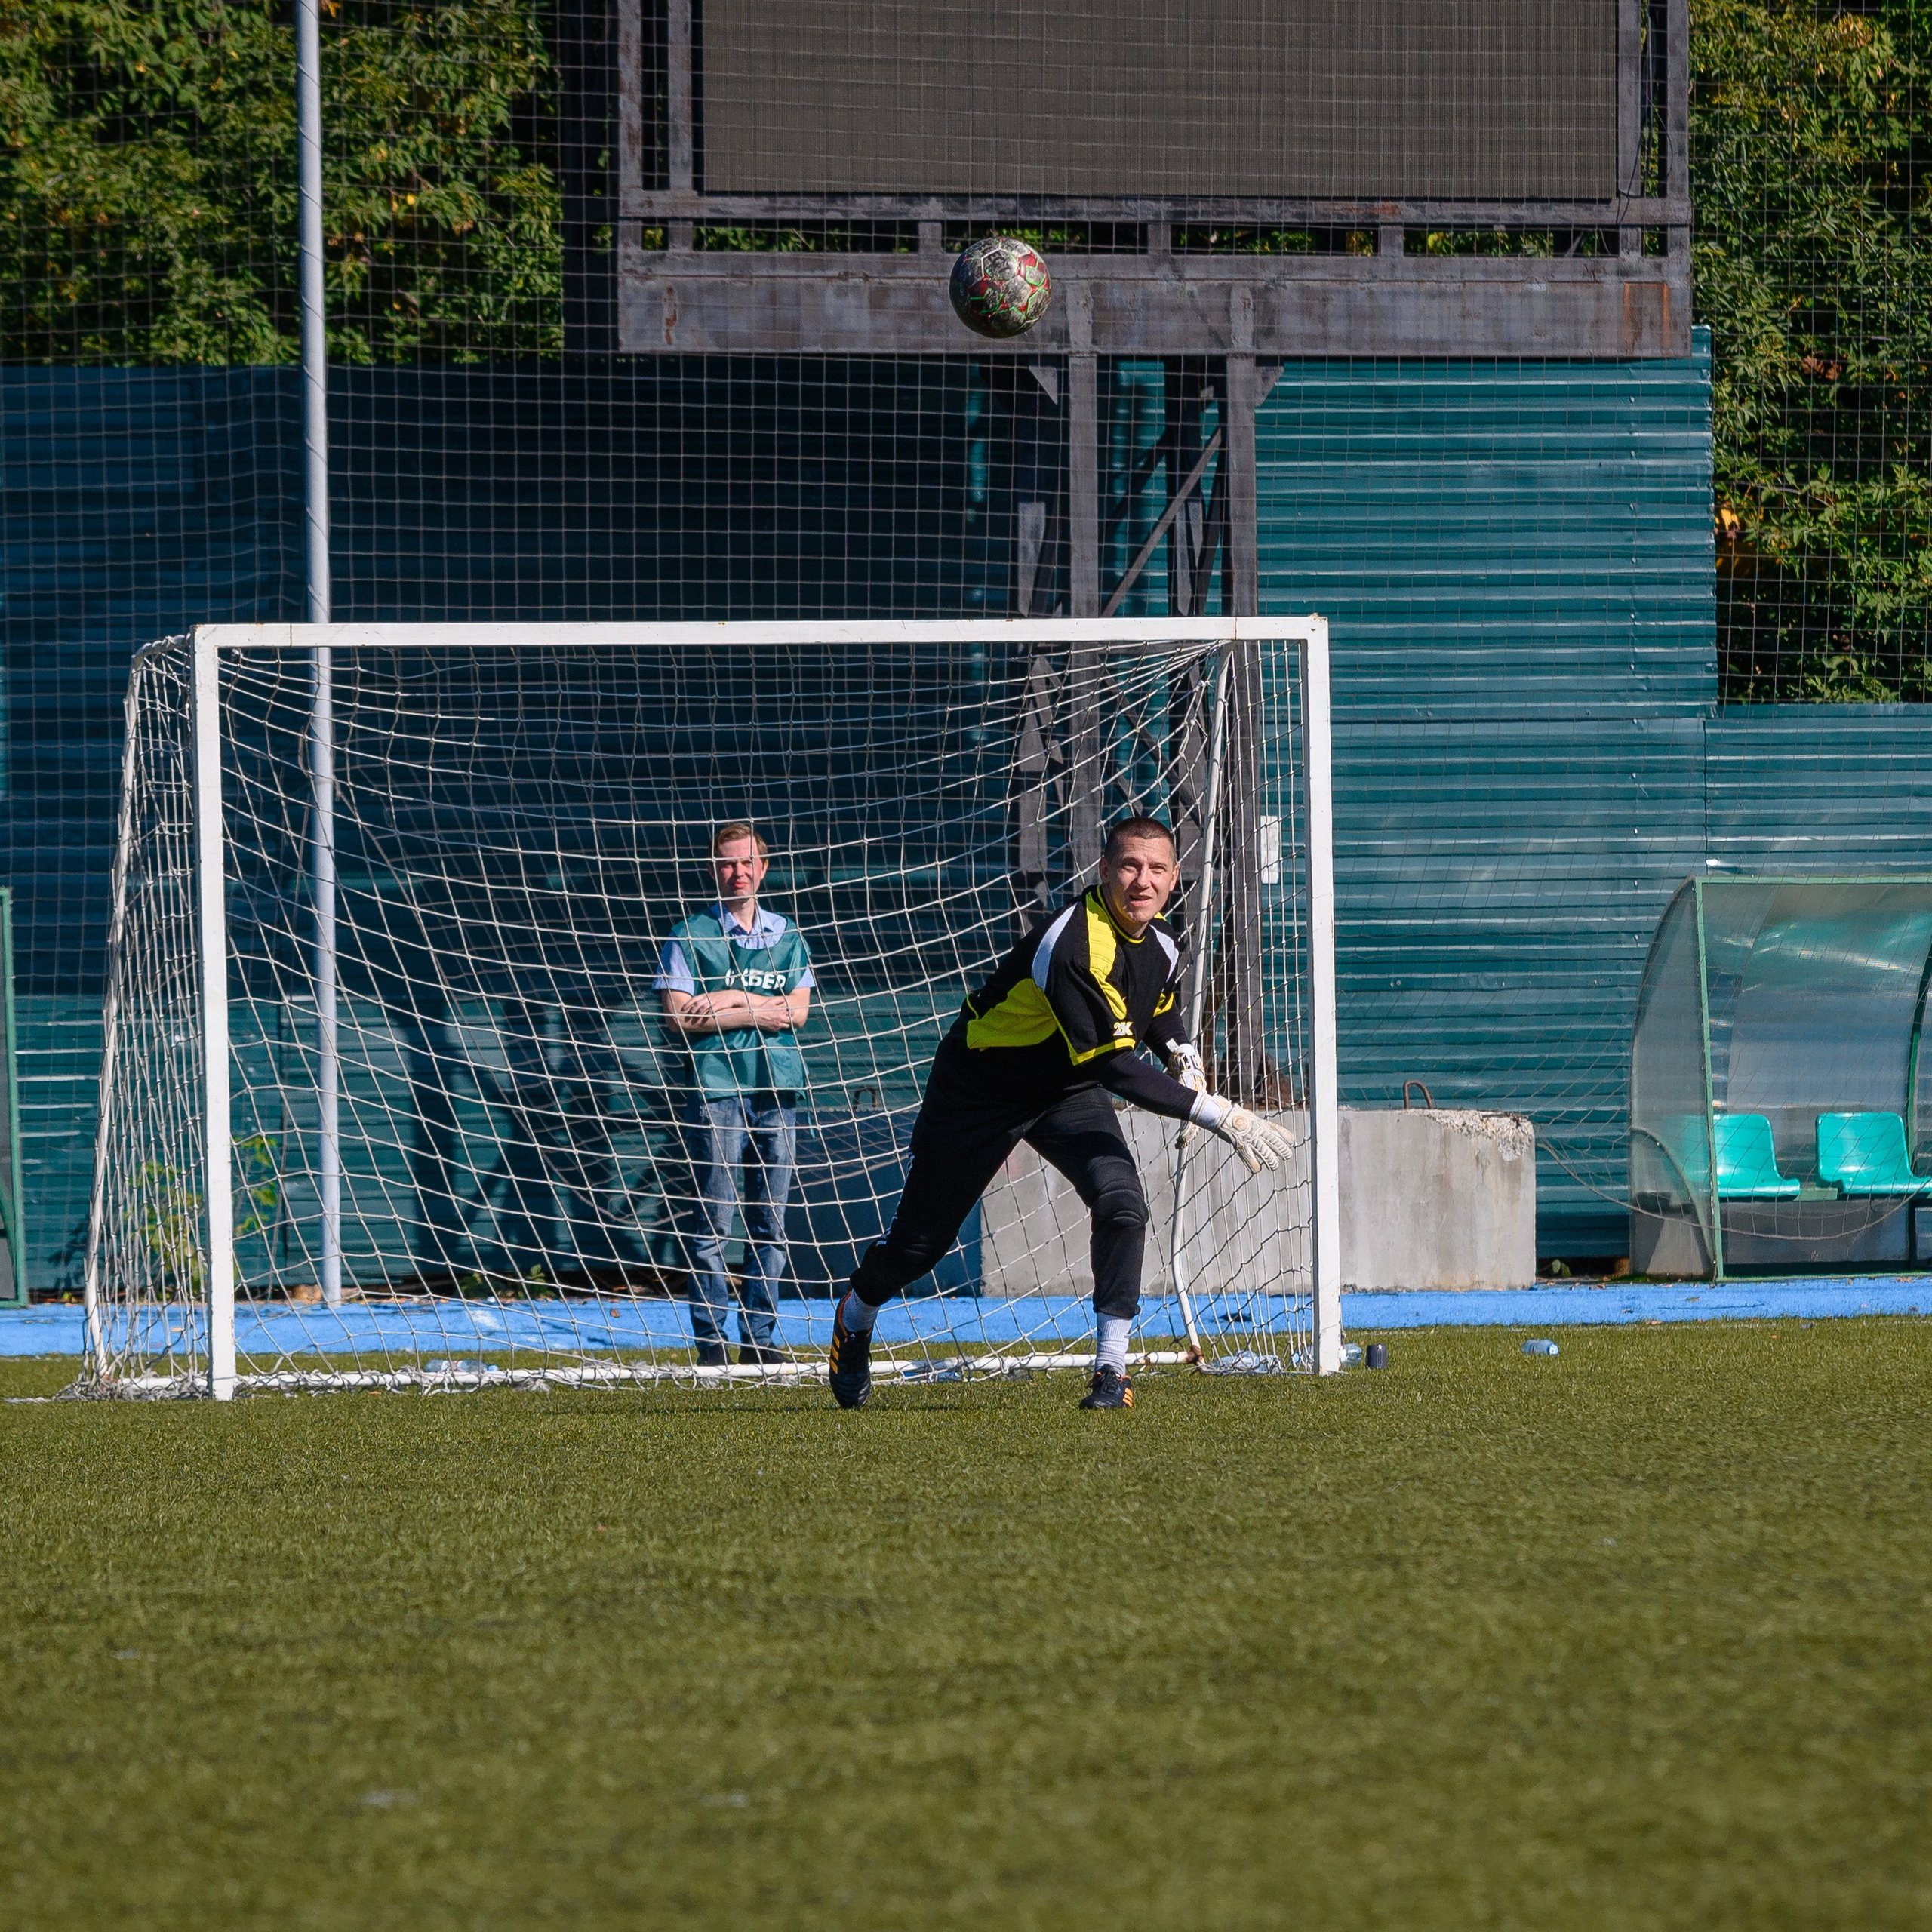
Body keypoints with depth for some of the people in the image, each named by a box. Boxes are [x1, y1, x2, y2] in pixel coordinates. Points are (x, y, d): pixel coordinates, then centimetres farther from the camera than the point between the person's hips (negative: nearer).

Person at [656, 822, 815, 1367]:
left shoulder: (787, 935, 14)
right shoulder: (691, 935, 4)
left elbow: (797, 1011, 3)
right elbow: (678, 1017, -6)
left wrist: (730, 1001, -8)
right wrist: (756, 1013, -7)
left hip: (775, 1089, 4)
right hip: (715, 1089, -4)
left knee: (770, 1222, 4)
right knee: (711, 1221, -6)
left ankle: (759, 1336, 9)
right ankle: (711, 1340, -4)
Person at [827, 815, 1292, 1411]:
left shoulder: (1160, 945, -8)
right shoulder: (1074, 947, -36)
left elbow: (1160, 1010, 18)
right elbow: (1118, 1069, -40)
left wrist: (1183, 1053, -5)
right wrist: (1220, 1116, -42)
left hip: (1069, 1093, 5)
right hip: (981, 1088, -5)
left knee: (1122, 1203, -22)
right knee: (922, 1237, 8)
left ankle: (1111, 1369, -13)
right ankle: (855, 1319, 40)